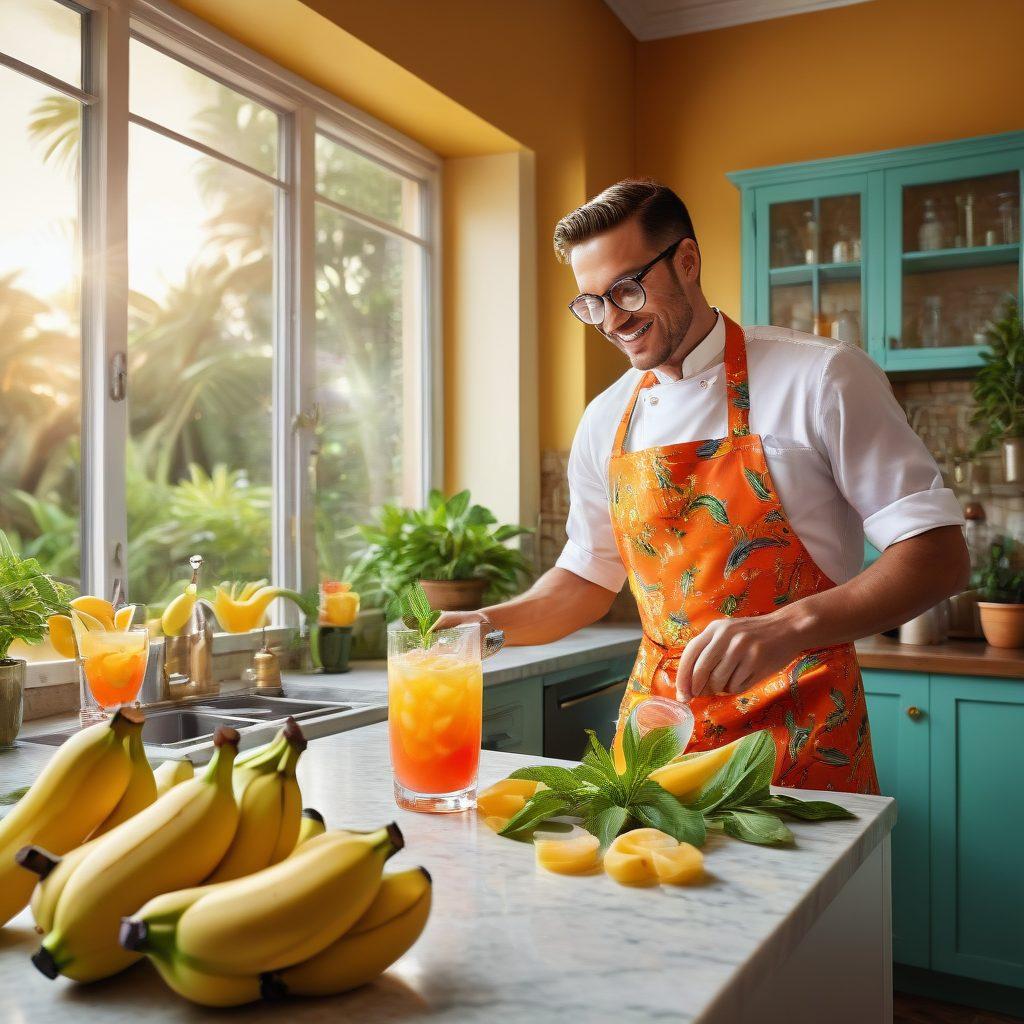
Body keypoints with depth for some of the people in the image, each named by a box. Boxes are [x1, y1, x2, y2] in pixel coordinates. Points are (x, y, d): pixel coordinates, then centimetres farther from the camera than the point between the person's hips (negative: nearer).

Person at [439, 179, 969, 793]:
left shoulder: (819, 376, -12)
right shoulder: (606, 421, 4)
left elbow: (939, 556, -14)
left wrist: (785, 629, -29)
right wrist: (487, 626, -3)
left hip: (801, 737, -4)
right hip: (656, 726, 4)